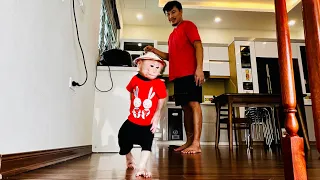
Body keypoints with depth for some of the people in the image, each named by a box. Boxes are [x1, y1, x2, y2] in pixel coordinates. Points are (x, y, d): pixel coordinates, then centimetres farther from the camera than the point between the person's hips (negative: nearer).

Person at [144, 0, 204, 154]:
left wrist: (199, 68, -20)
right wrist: (154, 51, 14)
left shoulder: (188, 25, 5)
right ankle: (189, 141, 9)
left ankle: (196, 143, -15)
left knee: (193, 104, -12)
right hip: (177, 75, 8)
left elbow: (198, 46, -8)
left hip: (190, 73, -8)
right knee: (186, 107, 6)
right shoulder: (172, 35, 27)